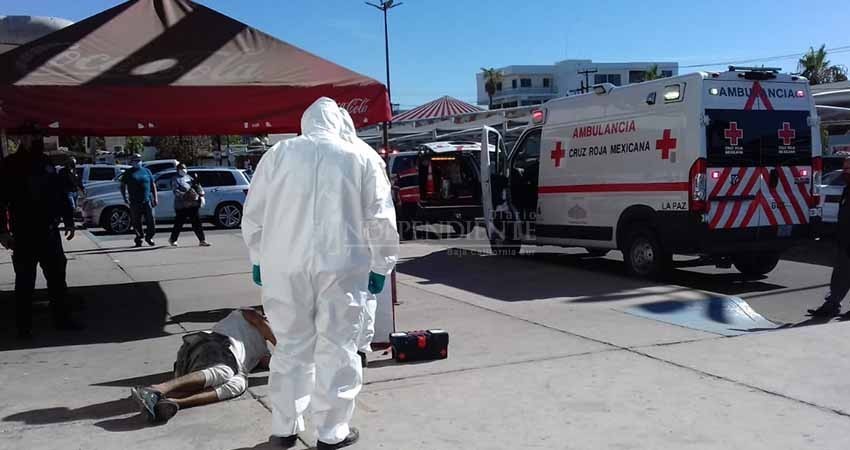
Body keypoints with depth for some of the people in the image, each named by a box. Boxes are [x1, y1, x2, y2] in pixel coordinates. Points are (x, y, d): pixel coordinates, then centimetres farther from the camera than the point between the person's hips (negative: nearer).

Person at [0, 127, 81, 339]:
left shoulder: (46, 163, 11)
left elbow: (60, 193, 15)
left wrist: (68, 219, 9)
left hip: (49, 232, 5)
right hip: (24, 235, -5)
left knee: (57, 278, 9)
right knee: (25, 282, 4)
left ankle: (62, 319, 18)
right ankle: (23, 326, 13)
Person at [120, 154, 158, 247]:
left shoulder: (146, 171, 12)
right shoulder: (128, 173, 7)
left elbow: (153, 185, 13)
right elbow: (123, 186, 7)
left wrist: (155, 198, 7)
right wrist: (125, 198, -5)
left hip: (147, 201, 1)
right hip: (134, 202, -1)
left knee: (151, 221, -3)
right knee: (136, 222, 2)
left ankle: (149, 237, 15)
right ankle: (138, 239, 14)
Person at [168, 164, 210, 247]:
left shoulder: (189, 177, 17)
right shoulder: (175, 179, 1)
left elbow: (197, 186, 14)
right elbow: (176, 191, -13)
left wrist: (201, 195, -1)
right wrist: (184, 195, -26)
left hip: (193, 203, 4)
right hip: (181, 205, -4)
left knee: (196, 222, 1)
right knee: (179, 223, 5)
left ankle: (202, 240, 0)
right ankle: (173, 240, 24)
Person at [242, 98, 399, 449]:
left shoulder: (277, 154, 8)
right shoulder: (362, 157, 3)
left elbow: (253, 214, 11)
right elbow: (380, 219, 2)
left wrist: (258, 258, 21)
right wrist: (381, 266, 10)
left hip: (285, 265, 2)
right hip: (341, 265, -2)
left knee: (291, 346, 13)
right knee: (337, 347, 6)